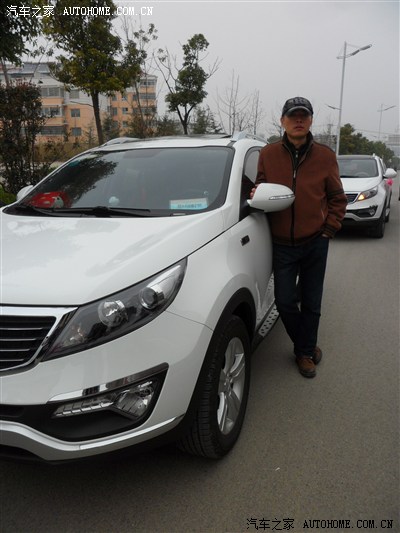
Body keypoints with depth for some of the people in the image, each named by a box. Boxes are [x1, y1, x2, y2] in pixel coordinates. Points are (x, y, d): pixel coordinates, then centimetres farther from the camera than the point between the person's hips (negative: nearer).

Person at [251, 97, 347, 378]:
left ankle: (304, 351, 29)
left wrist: (329, 229, -4)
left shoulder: (325, 155, 0)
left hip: (315, 243, 0)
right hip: (282, 243, 1)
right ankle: (307, 347, 28)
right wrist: (257, 195, -11)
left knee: (311, 303, 9)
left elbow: (338, 198, 6)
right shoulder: (268, 154, 1)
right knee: (285, 301, 2)